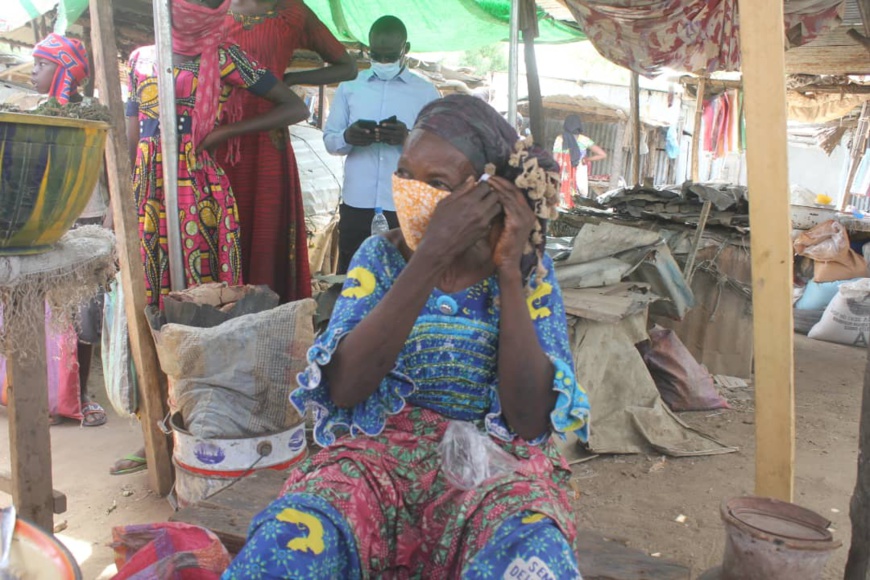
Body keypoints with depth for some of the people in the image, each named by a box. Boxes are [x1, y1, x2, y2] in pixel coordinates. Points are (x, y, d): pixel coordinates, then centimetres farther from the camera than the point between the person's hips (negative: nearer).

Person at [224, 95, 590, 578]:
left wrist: (509, 268, -16)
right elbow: (343, 388, -16)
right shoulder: (381, 256, 1)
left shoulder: (531, 271, 0)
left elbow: (532, 419, -13)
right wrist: (430, 257, -21)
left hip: (499, 467, 0)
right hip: (382, 453, 1)